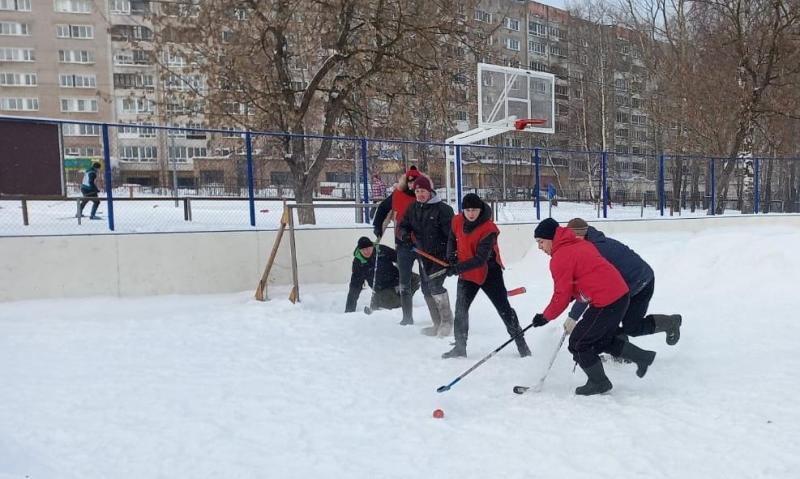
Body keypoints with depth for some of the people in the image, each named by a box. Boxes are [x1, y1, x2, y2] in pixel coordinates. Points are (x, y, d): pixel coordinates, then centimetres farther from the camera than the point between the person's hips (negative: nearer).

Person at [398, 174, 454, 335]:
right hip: (423, 254, 7)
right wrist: (405, 234, -10)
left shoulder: (442, 208, -13)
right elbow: (404, 225, 15)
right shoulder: (413, 209, 6)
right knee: (426, 290, 10)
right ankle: (438, 324, 22)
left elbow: (451, 233, -16)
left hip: (441, 255, -7)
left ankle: (447, 321, -2)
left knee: (435, 285, -19)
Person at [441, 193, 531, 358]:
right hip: (467, 274, 5)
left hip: (489, 273, -5)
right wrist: (450, 256, -4)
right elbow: (452, 239, 14)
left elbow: (480, 259, -29)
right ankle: (460, 347, 13)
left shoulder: (489, 229, -24)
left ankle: (521, 343, 20)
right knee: (460, 309, 1)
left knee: (504, 309, 3)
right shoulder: (457, 221, -7)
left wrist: (457, 268, -35)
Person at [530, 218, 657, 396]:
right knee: (603, 340, 26)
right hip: (620, 295, 10)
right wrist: (574, 294, 17)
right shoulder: (580, 244, 13)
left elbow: (562, 296, -11)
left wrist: (546, 317, 2)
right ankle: (643, 357, 32)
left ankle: (599, 382, 18)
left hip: (606, 303, -10)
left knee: (578, 344, 4)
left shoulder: (560, 258, -14)